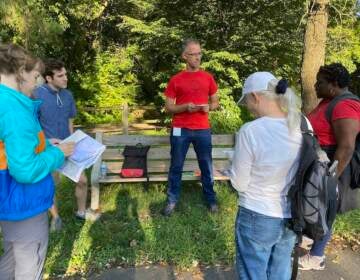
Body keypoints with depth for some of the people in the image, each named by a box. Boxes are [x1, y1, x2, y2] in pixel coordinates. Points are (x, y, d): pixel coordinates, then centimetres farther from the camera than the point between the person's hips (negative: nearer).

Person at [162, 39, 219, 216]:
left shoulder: (208, 78, 6)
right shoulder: (175, 80, 0)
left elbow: (215, 102, 14)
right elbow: (168, 107, 1)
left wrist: (208, 107, -9)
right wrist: (185, 107, -17)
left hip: (203, 130, 1)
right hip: (180, 130, -1)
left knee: (206, 166, 9)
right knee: (176, 166, 7)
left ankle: (211, 199, 25)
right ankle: (172, 201, 20)